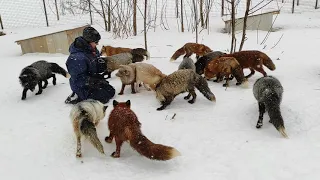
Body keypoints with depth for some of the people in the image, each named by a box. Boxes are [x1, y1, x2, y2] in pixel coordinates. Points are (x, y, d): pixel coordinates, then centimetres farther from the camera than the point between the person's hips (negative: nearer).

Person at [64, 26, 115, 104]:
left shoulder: (91, 50, -3)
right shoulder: (77, 58, -30)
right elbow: (79, 79, -29)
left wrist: (100, 64, -10)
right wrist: (95, 81, -28)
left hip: (92, 80, 9)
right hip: (83, 87, -9)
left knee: (111, 90, 14)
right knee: (107, 95, -11)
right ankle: (79, 97, -3)